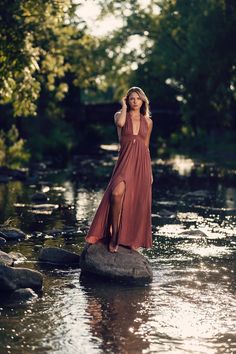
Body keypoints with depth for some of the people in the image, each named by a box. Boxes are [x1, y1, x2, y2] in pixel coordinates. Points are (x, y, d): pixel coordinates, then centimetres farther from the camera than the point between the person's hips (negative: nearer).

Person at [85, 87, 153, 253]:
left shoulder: (148, 122, 12)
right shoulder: (120, 115, 5)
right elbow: (120, 123, -22)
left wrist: (150, 172, 15)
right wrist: (124, 106, -4)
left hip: (142, 164, 3)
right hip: (125, 161, -3)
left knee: (138, 202, 2)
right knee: (117, 193, -26)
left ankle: (133, 240, 15)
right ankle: (114, 237, -18)